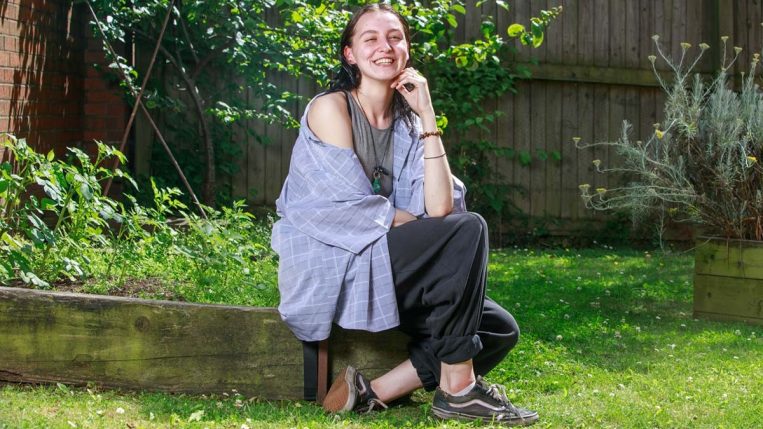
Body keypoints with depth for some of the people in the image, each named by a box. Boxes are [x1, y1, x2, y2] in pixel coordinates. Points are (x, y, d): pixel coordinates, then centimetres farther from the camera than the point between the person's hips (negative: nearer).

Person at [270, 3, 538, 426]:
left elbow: (439, 208, -7)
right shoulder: (330, 108, -8)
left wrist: (427, 116, -8)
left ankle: (376, 391, -10)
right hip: (329, 265, -7)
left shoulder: (407, 123, 10)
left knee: (499, 329, -5)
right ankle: (457, 387, -18)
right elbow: (354, 210, -15)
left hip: (385, 266, 7)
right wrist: (421, 228, -5)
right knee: (468, 231, -22)